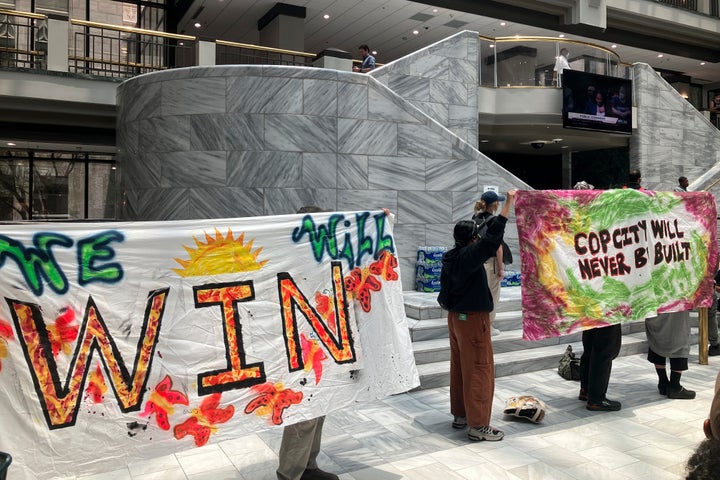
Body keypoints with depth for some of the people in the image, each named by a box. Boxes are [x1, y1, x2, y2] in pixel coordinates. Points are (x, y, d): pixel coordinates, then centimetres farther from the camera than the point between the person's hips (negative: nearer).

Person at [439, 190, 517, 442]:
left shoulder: (451, 257, 2)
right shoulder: (469, 256, -21)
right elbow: (492, 237, -26)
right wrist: (508, 204, -23)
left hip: (455, 317, 9)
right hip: (473, 319, -9)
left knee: (460, 367, 17)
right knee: (479, 370, -2)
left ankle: (460, 414, 28)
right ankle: (478, 425, 3)